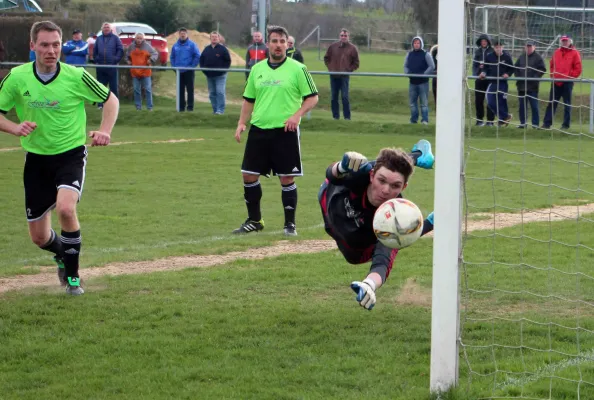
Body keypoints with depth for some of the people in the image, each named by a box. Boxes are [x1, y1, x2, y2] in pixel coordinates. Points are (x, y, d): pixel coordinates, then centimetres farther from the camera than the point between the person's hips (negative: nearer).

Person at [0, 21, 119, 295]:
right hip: (36, 159, 3)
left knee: (65, 208, -31)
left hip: (71, 155, -2)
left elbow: (110, 100, 3)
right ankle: (63, 256, 43)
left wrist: (105, 131, -13)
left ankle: (72, 275, -9)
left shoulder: (76, 77, -11)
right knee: (39, 237, 6)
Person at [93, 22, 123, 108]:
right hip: (100, 66, 3)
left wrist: (116, 60, -10)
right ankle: (100, 104, 10)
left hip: (112, 66, -3)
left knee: (113, 86, -2)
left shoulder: (115, 38, 3)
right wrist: (96, 60, 5)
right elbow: (95, 50, 18)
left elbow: (120, 50, -1)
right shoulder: (99, 39, 14)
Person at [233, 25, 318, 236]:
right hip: (258, 130, 4)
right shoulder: (257, 69, 10)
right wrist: (241, 123, 5)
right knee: (249, 175, 4)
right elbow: (249, 99, 17)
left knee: (287, 178, -1)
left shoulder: (297, 69, -3)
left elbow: (312, 97, -3)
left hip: (285, 132, -4)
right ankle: (254, 220, 19)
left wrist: (297, 115, -17)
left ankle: (290, 224, 10)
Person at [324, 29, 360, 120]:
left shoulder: (352, 48, 1)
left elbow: (356, 63, 6)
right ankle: (335, 116, 13)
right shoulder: (333, 46, 8)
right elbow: (326, 58, 18)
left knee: (345, 97, -9)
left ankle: (347, 116, -4)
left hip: (345, 77, -3)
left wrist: (348, 70, -5)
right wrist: (330, 68, 6)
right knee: (334, 97, 6)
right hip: (333, 76, 3)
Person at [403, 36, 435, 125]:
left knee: (424, 102, -5)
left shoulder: (426, 54, -3)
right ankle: (413, 120, 15)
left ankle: (425, 120, -5)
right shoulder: (409, 54, 10)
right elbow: (405, 66, 17)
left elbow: (432, 66, -6)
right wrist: (407, 73, -3)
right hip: (412, 82, 5)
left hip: (423, 82, -5)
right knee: (412, 102, 8)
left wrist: (424, 74, -15)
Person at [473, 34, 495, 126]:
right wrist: (475, 74, -3)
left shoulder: (492, 51, -2)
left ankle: (490, 120, 3)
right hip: (479, 79, 4)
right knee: (478, 100, 4)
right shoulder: (477, 51, 10)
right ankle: (479, 119, 13)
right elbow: (474, 64, 13)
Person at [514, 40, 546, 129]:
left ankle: (535, 124, 1)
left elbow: (542, 69, -6)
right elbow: (515, 67, 18)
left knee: (534, 106, -3)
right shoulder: (521, 57, 11)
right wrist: (518, 76, 3)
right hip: (521, 85, 5)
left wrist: (535, 77, -14)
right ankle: (522, 122, 15)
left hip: (533, 86, -5)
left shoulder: (538, 57, -2)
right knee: (522, 105, 8)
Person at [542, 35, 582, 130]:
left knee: (567, 104, 2)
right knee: (552, 103, 4)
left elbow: (578, 69, -6)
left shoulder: (574, 53, -2)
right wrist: (553, 75, 7)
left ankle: (566, 124, 7)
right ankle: (547, 123, 5)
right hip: (556, 82, 4)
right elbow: (551, 65, 20)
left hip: (567, 83, -4)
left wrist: (570, 77, -10)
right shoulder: (556, 52, 13)